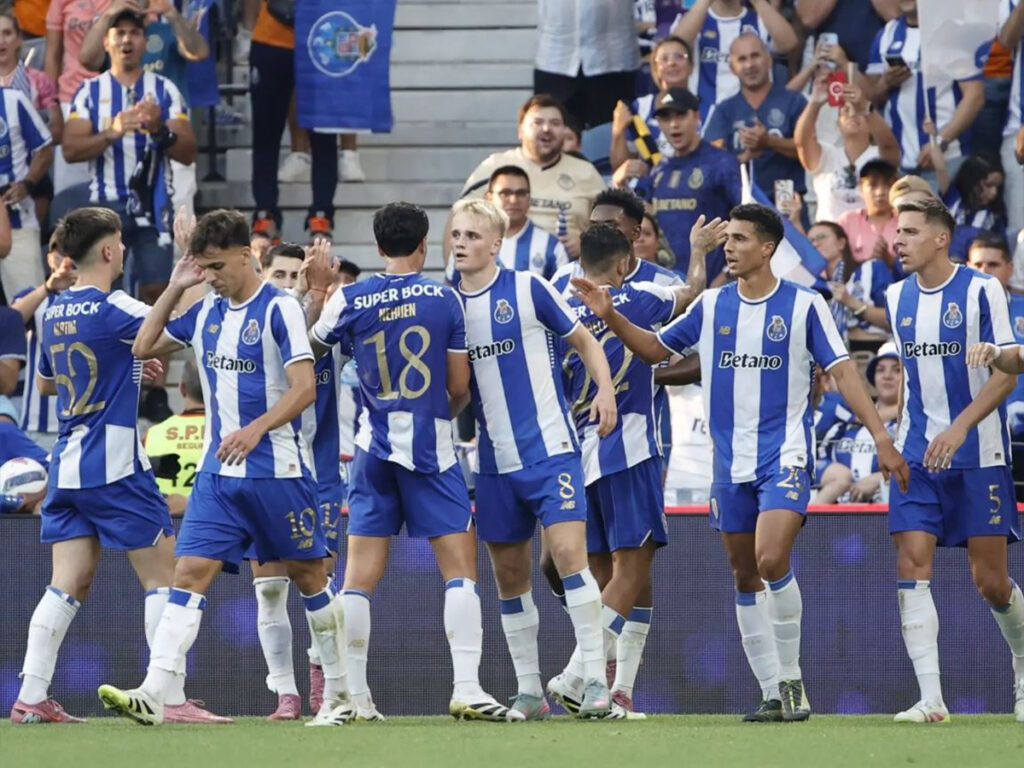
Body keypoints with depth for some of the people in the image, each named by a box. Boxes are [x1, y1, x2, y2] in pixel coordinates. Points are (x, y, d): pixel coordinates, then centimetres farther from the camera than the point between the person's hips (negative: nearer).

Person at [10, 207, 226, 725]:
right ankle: (173, 698, -5)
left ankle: (31, 698, 1)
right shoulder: (112, 311, -14)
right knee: (162, 578, -1)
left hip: (67, 464, 7)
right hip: (115, 467, -7)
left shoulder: (54, 313, 10)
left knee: (69, 584, 7)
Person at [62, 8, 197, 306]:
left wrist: (160, 129, -18)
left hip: (153, 206, 0)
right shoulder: (89, 91, 6)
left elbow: (188, 154, 1)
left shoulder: (164, 89, 6)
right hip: (106, 203, 0)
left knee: (155, 290, -5)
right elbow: (71, 151, -5)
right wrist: (112, 132, -21)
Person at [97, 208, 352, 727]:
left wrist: (256, 430, -30)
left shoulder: (279, 309, -10)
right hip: (218, 472, 5)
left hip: (277, 470, -5)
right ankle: (152, 694, -18)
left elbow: (304, 388, -16)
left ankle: (339, 693, 19)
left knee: (308, 576, 6)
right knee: (190, 572, -7)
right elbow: (144, 347, 18)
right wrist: (175, 286, 9)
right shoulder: (206, 311, 10)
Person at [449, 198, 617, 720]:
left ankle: (595, 681, -13)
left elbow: (584, 341, 3)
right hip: (495, 460, 5)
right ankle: (528, 691, 16)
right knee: (509, 577, 7)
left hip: (549, 449, -5)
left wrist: (605, 388, -12)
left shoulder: (528, 289, -5)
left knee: (569, 554, -16)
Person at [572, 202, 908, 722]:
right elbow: (655, 349, 17)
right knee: (745, 576, 6)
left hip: (785, 455, -5)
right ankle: (773, 692, 12)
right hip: (731, 460, 5)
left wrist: (880, 436, -11)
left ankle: (791, 677, -7)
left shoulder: (804, 305, -4)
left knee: (771, 561, -21)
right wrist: (610, 317, 2)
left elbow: (842, 372, -5)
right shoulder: (712, 305, 7)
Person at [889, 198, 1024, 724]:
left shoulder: (982, 290, -8)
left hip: (978, 454, -4)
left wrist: (959, 428, -22)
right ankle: (930, 698, -14)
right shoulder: (896, 298, 8)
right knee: (912, 566, -11)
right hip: (917, 455, 4)